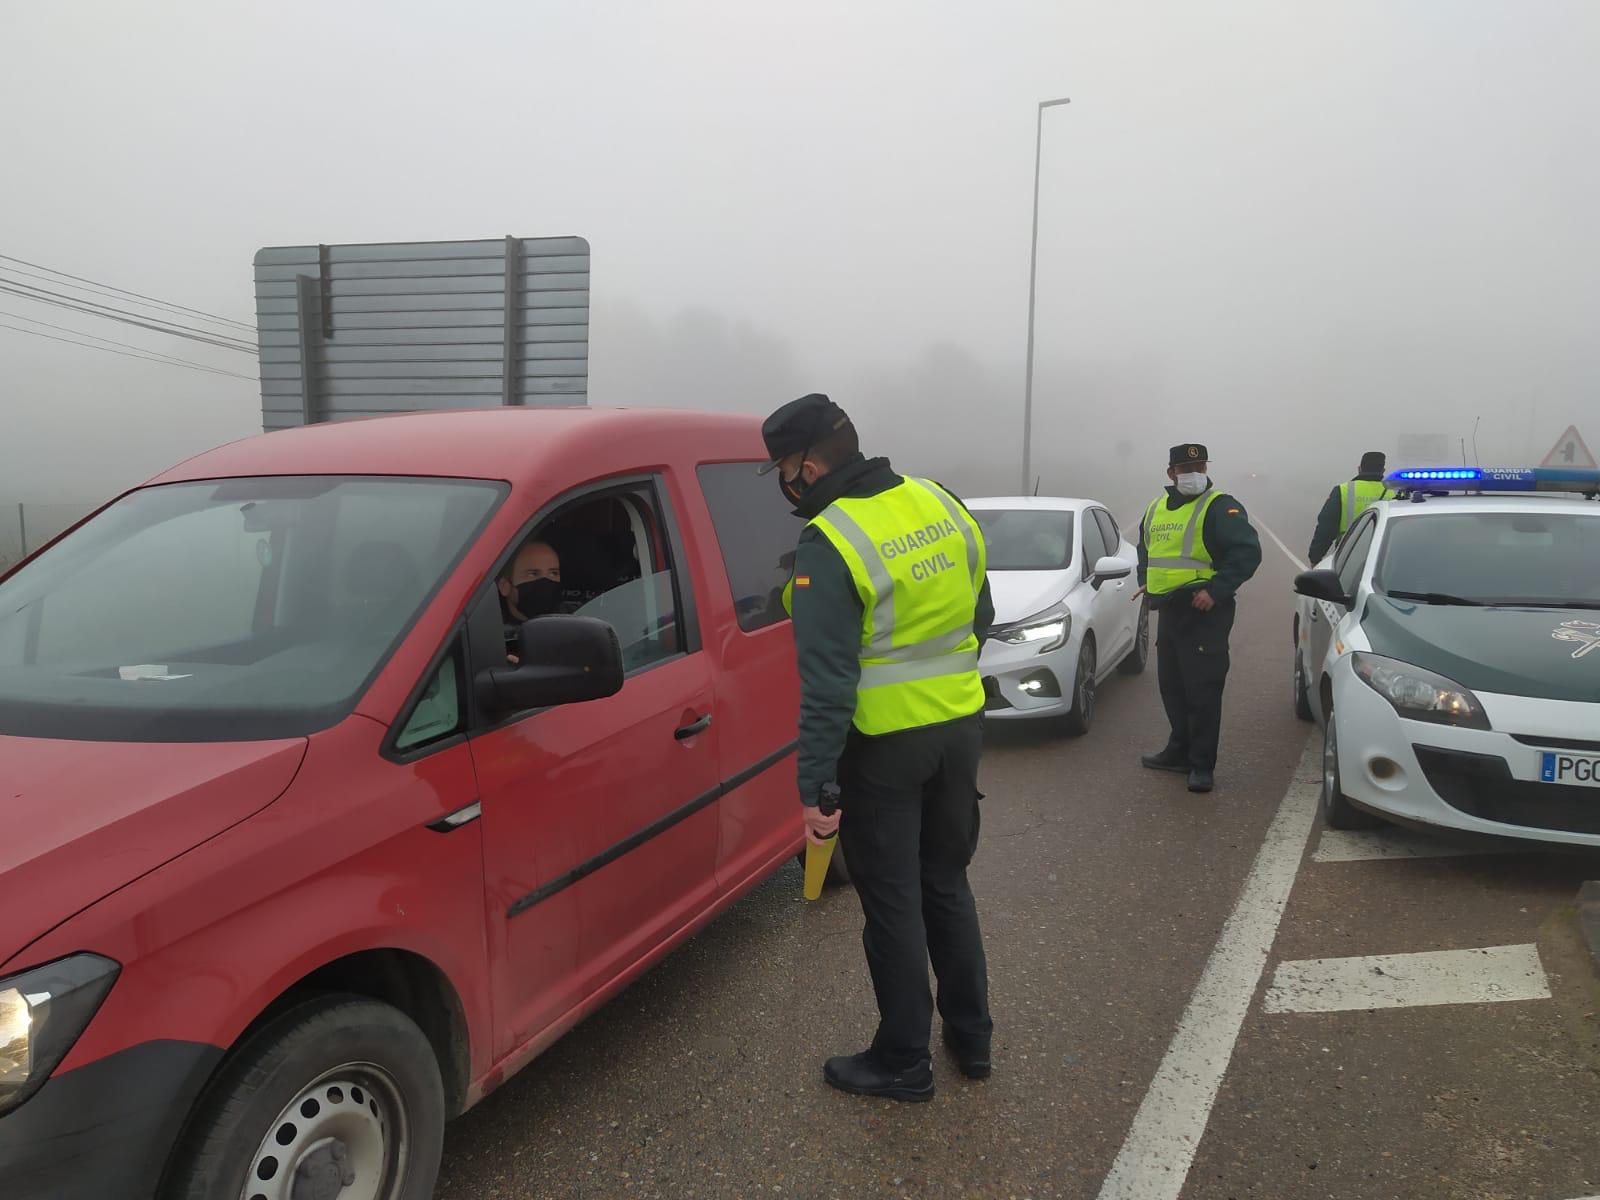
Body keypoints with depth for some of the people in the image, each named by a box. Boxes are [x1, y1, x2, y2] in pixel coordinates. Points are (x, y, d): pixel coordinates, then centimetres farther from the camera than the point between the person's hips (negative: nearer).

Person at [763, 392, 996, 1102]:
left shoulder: (829, 545, -19)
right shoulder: (942, 505, 3)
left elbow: (828, 680, -22)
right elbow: (981, 617, 13)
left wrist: (814, 785, -18)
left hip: (886, 745, -7)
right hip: (960, 727, 7)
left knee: (893, 902, 8)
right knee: (946, 883, 22)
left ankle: (903, 1062, 23)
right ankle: (971, 1037, 35)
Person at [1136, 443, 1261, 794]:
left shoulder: (1221, 508, -9)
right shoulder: (1156, 509, 14)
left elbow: (1248, 552, -18)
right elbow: (1144, 549, 31)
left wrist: (1216, 591, -23)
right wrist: (1145, 581, 16)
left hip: (1204, 612, -8)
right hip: (1168, 611, 8)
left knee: (1203, 691, -5)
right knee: (1172, 686, 16)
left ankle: (1202, 765, 2)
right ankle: (1180, 751, 30)